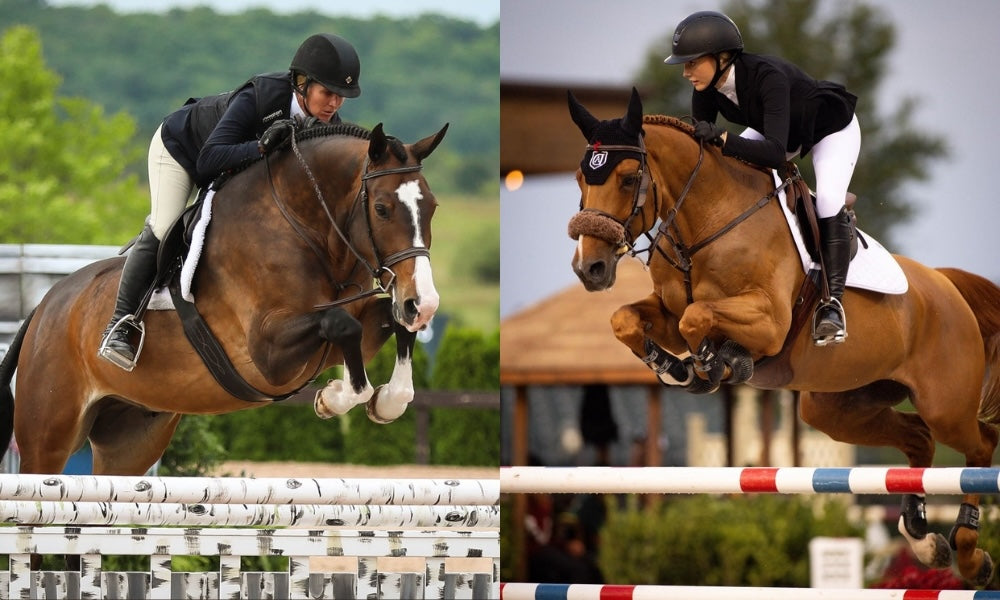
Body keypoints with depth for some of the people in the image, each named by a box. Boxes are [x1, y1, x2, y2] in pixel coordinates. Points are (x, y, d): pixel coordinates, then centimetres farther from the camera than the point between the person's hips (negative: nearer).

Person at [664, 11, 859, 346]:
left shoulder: (768, 77, -42)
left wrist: (722, 139, -58)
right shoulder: (707, 89, -22)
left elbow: (774, 153, -50)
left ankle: (832, 301, -25)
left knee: (828, 200, -28)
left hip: (832, 130, -7)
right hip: (778, 130, 7)